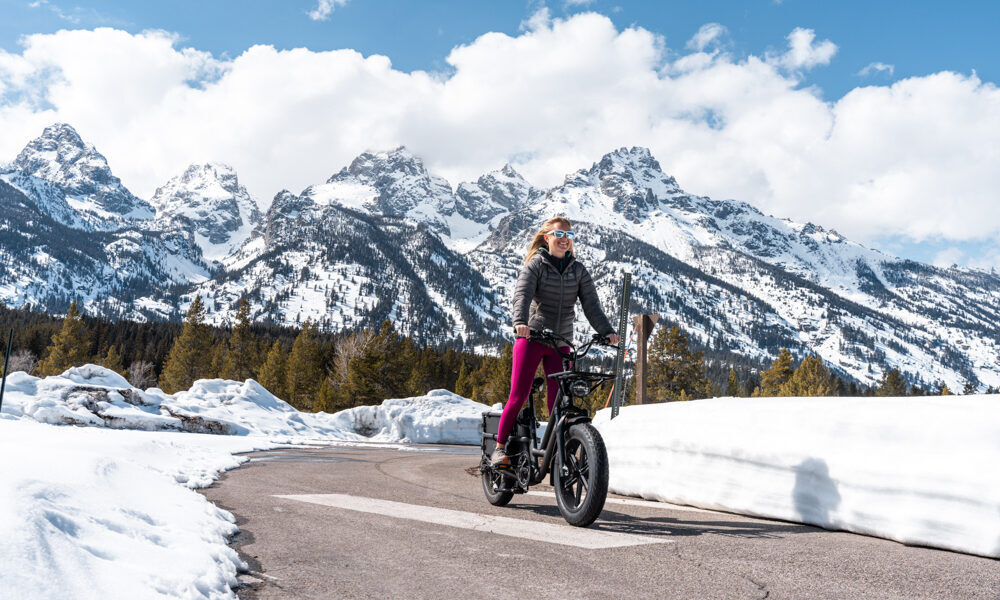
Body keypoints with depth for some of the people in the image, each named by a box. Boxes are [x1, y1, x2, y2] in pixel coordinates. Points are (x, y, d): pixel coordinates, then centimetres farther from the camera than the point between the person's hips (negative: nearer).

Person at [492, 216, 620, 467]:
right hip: (531, 336, -3)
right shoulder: (535, 264, -2)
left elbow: (591, 304, 1)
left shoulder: (578, 270, 9)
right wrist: (520, 322, -38)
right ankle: (500, 446, 10)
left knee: (559, 398, 0)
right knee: (518, 396, -4)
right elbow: (522, 294, -19)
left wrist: (607, 331, -15)